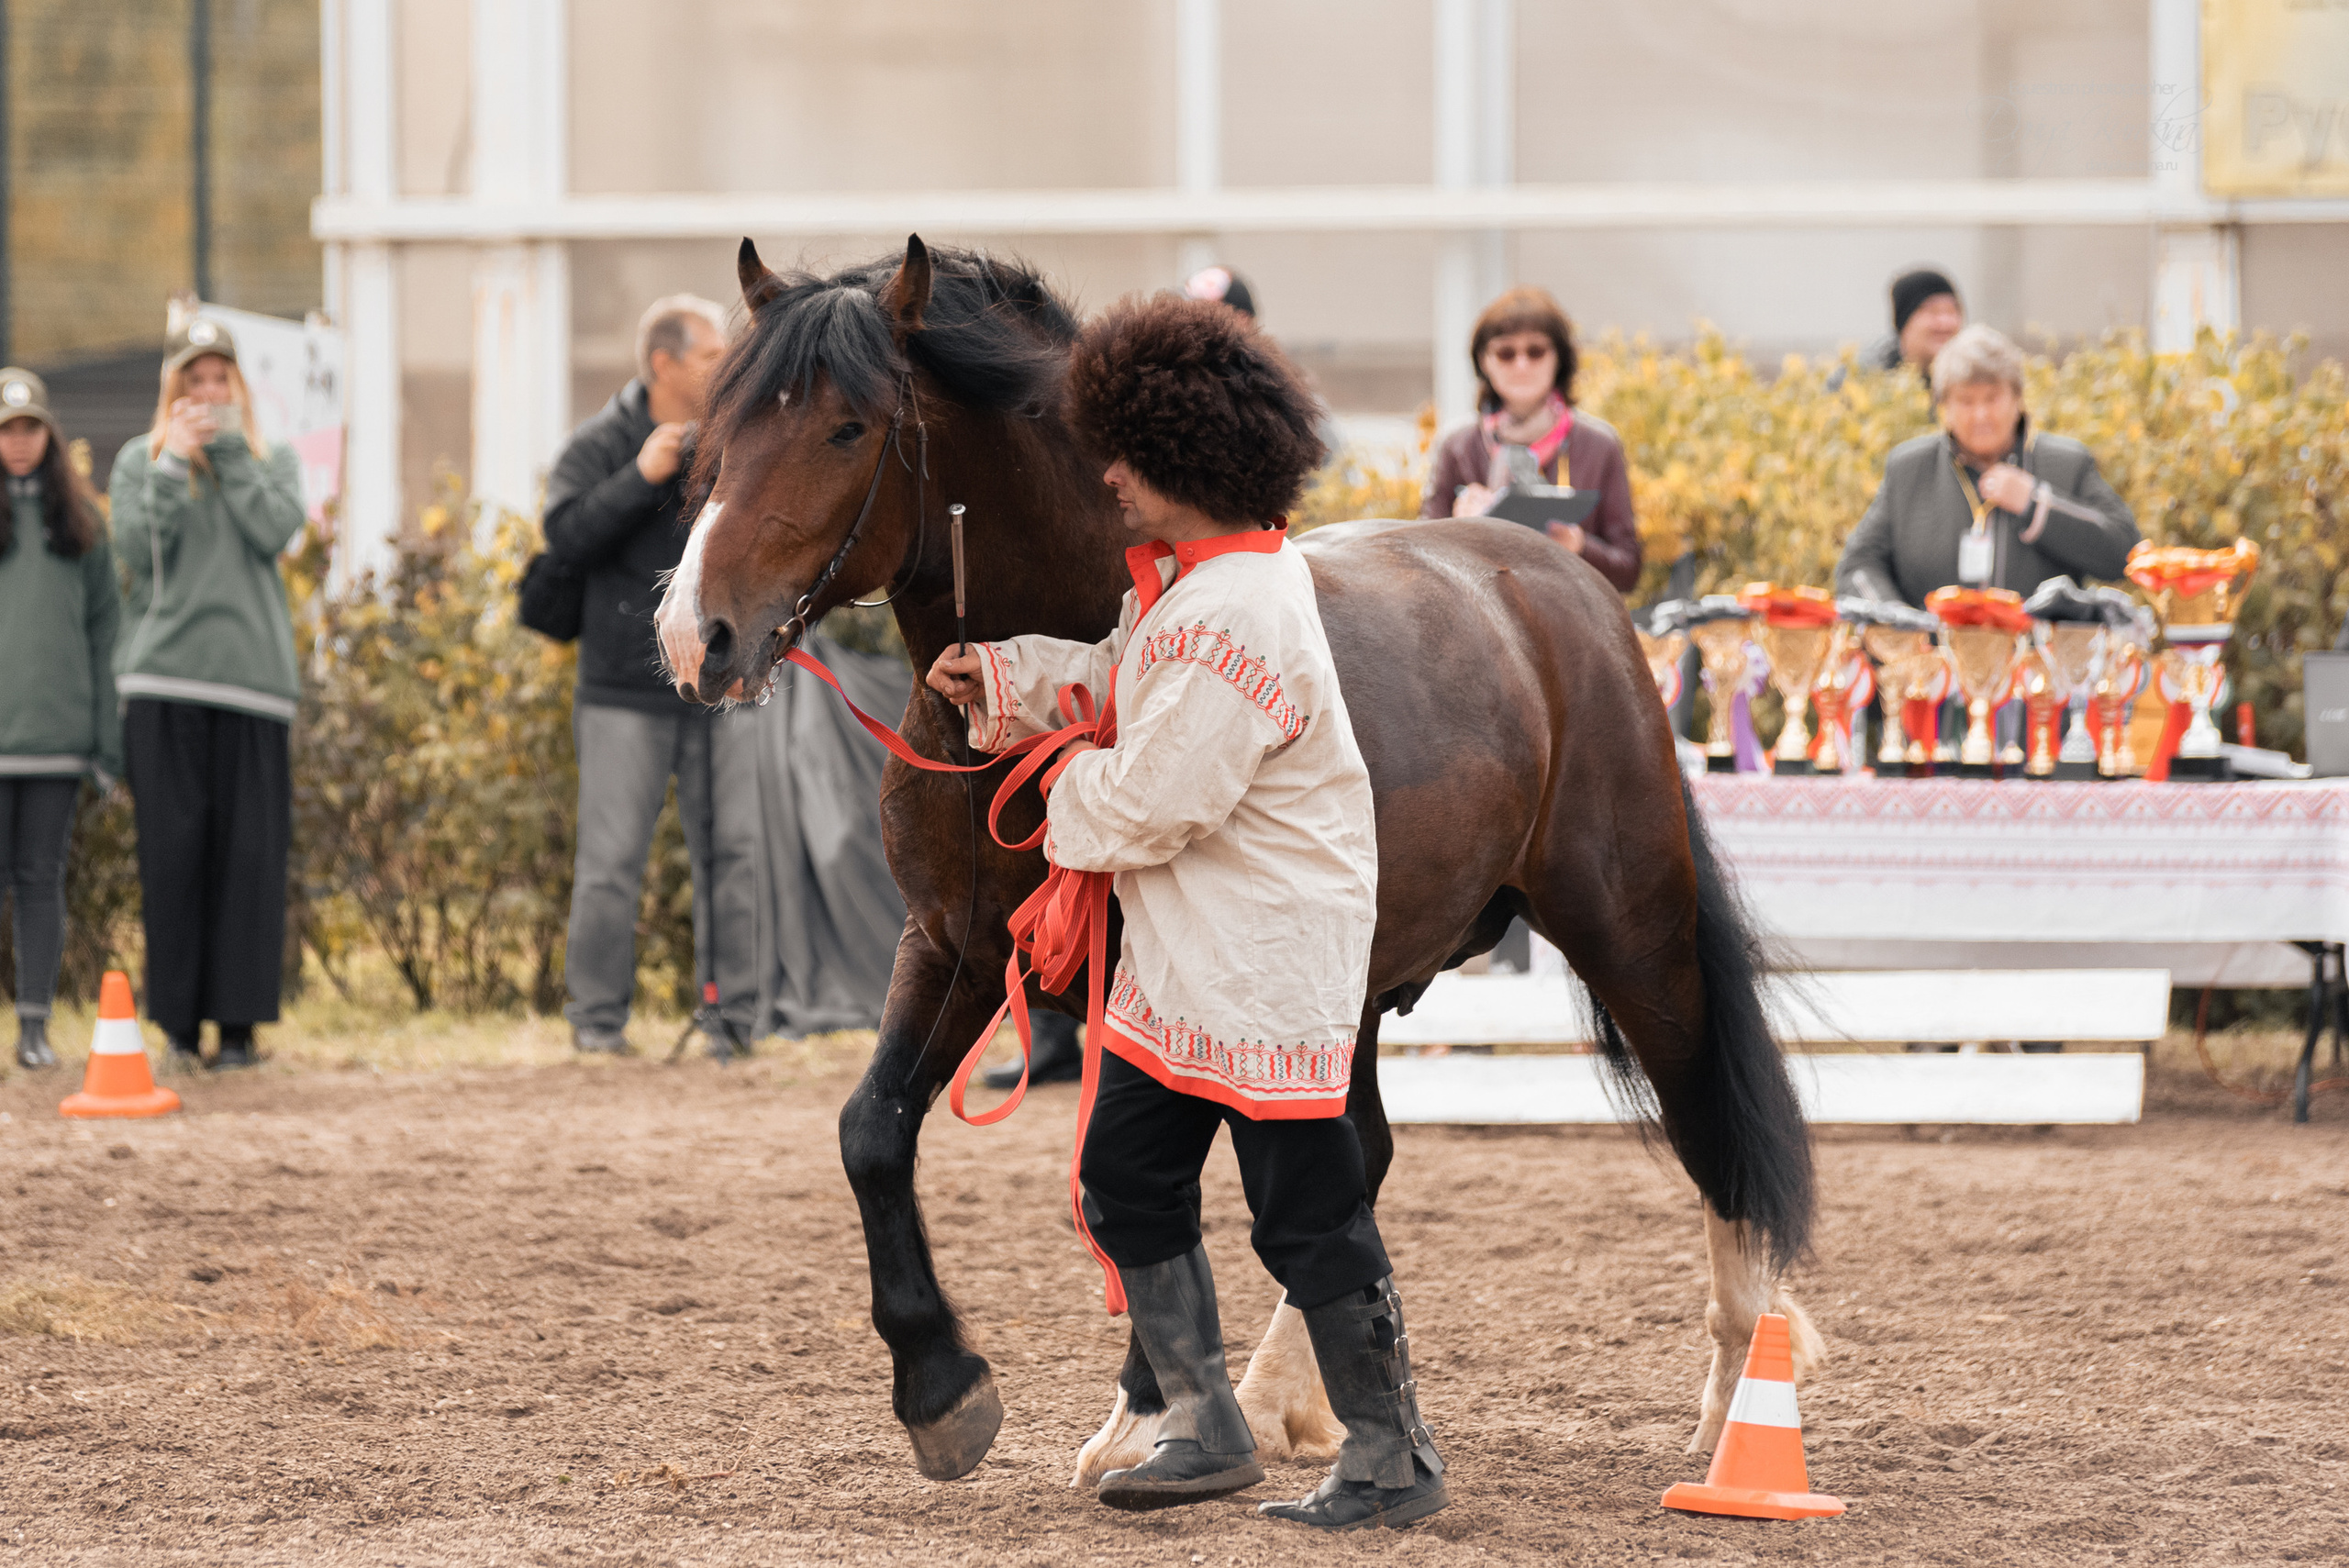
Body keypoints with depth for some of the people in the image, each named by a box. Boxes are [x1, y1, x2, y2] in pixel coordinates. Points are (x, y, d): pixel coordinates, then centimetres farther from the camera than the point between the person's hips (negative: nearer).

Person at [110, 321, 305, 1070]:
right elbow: (135, 549, -2)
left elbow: (276, 530, -5)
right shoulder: (140, 460, 12)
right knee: (171, 850, -4)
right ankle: (177, 1022, 0)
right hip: (163, 679, -1)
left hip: (252, 676, 1)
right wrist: (176, 461, -5)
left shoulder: (272, 460, 15)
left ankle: (238, 1021, -2)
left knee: (249, 852, -5)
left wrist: (228, 446, -3)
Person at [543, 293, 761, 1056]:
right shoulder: (601, 445, 1)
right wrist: (641, 477, -18)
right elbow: (566, 536, -11)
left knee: (737, 851, 0)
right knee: (611, 859, -2)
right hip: (625, 691, -3)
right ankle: (597, 1018, 6)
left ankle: (741, 1012, 7)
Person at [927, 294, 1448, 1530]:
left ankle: (1392, 1460, 8)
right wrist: (1007, 681, 12)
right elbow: (1126, 677, 26)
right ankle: (1205, 1427, 23)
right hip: (1179, 956, 11)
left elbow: (1150, 802, -23)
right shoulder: (1182, 575, 6)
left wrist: (1071, 800, -4)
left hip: (1266, 961, -11)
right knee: (1126, 1181, 13)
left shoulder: (1238, 621, -26)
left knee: (1306, 1216, -3)